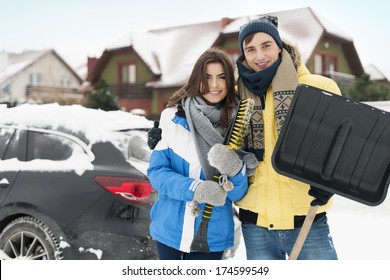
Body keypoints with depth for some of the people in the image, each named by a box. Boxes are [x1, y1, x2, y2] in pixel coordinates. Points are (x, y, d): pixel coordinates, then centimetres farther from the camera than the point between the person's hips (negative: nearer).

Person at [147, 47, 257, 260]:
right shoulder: (172, 117, -6)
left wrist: (235, 170, -26)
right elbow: (156, 171, -8)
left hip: (212, 235, 0)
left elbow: (238, 194, -5)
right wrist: (194, 188, -24)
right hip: (169, 229, 0)